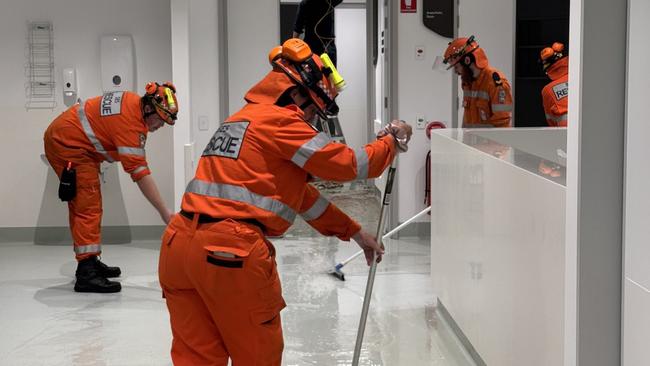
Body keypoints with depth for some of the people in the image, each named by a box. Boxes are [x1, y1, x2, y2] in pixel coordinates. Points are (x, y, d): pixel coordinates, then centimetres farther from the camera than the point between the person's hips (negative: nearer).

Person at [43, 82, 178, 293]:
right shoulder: (131, 123, -26)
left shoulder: (133, 101, 1)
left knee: (83, 205, 15)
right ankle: (86, 273, -20)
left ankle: (89, 262, 24)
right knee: (88, 207, -15)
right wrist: (165, 212, -29)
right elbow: (140, 173, -29)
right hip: (67, 144, -11)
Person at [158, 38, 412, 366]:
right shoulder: (280, 119, -3)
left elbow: (300, 194, 30)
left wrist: (354, 232, 34)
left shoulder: (244, 118, 26)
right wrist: (391, 141, 18)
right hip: (231, 251, -8)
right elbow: (349, 164, -2)